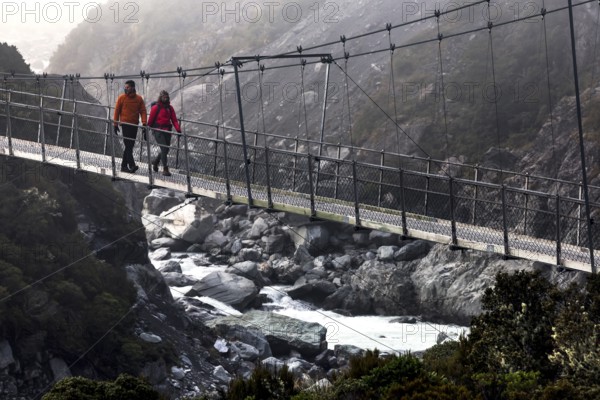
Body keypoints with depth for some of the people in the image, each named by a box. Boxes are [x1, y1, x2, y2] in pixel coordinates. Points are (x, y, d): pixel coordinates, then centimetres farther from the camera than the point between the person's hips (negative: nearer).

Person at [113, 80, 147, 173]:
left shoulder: (139, 99, 5)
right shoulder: (122, 98, -1)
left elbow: (143, 111, 3)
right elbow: (117, 111, 3)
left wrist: (144, 123, -10)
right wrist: (115, 125, 0)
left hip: (134, 125, 4)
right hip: (125, 124, -3)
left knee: (130, 146, 8)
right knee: (128, 146, -11)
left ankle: (124, 165, 17)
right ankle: (132, 165, -19)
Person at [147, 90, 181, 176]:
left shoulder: (170, 108, 10)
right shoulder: (155, 108, -4)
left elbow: (174, 120, 5)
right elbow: (150, 120, -1)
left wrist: (178, 129, -8)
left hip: (167, 131, 6)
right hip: (158, 131, -6)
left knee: (166, 150, 10)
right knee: (164, 149, -14)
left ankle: (155, 161, 37)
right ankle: (165, 169, -11)